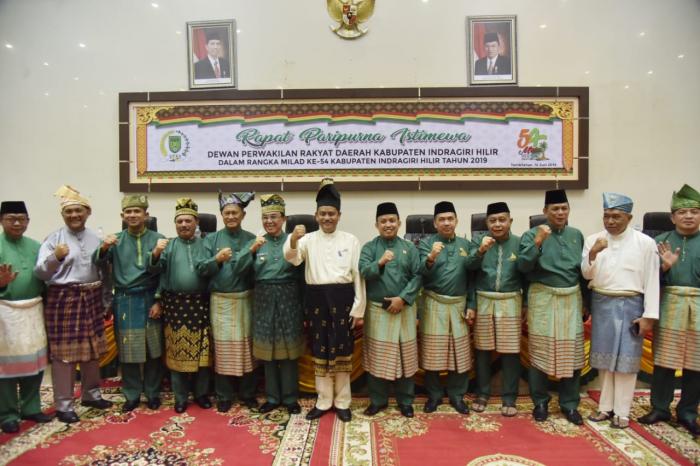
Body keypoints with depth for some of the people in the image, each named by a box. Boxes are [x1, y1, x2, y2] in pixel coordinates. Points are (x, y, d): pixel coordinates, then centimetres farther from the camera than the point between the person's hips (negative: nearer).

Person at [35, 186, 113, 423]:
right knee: (64, 352, 3)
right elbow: (40, 272, -13)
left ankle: (91, 394, 32)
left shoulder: (95, 238, 6)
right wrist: (56, 257, -32)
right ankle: (63, 404, 15)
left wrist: (106, 301, 12)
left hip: (91, 299, 5)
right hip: (63, 300, -4)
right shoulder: (54, 238, -5)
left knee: (92, 349, 15)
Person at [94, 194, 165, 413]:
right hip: (124, 301, 1)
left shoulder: (158, 239, -1)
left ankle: (153, 393, 24)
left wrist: (159, 302, -5)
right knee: (127, 350, 9)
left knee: (153, 350, 8)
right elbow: (98, 261, -10)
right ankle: (131, 395, 24)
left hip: (150, 300, -1)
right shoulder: (116, 240, 4)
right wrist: (104, 247, -32)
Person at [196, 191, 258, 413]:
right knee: (222, 347, 5)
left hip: (244, 300, 0)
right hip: (220, 301, 0)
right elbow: (201, 269, -4)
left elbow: (248, 268, -7)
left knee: (246, 345, 7)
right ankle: (224, 396, 19)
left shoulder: (251, 239, 3)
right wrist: (217, 258, -21)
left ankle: (247, 393, 22)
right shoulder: (211, 239, 4)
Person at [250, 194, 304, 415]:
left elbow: (301, 271, -3)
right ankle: (272, 396, 25)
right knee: (267, 349, 10)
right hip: (264, 300, 2)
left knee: (289, 348, 6)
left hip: (288, 299, -2)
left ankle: (290, 397, 20)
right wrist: (252, 251, -15)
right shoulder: (257, 242, 6)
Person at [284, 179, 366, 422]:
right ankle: (324, 401, 25)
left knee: (342, 352, 7)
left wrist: (358, 309, -2)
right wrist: (292, 241, -38)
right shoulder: (308, 239, 4)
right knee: (320, 352, 10)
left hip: (342, 299, -1)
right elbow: (292, 259, -16)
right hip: (316, 299, 1)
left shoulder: (351, 240, 3)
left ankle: (342, 402, 23)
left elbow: (358, 275, 2)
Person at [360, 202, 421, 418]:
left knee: (406, 355, 8)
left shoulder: (409, 248, 4)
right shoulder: (369, 247, 2)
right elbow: (363, 272, -13)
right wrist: (380, 263, -30)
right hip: (377, 309, 0)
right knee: (377, 355, 7)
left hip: (404, 309, 1)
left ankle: (406, 401, 23)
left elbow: (417, 276, -2)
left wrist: (403, 298, -12)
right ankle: (377, 400, 23)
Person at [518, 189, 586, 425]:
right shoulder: (532, 234, -5)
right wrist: (537, 242, -27)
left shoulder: (576, 235, 8)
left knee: (571, 353, 8)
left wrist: (587, 302, 15)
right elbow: (523, 266, -16)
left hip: (572, 299, 4)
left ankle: (570, 404, 23)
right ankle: (540, 402, 19)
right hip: (543, 300, -4)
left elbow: (583, 269, 15)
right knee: (540, 351, 3)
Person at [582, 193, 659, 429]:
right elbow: (586, 275, -1)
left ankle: (622, 411, 15)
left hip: (630, 305, -2)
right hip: (602, 304, 3)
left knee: (626, 358, 3)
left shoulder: (645, 243, -5)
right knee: (604, 357, 11)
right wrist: (593, 253, -19)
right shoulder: (593, 240, 1)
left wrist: (648, 315, -7)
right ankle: (606, 406, 23)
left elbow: (652, 281, -4)